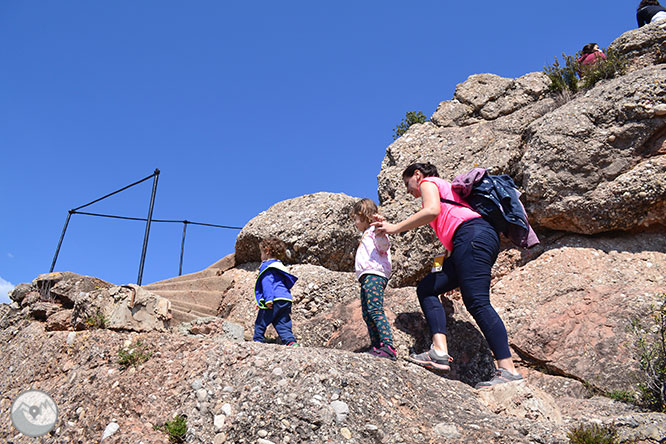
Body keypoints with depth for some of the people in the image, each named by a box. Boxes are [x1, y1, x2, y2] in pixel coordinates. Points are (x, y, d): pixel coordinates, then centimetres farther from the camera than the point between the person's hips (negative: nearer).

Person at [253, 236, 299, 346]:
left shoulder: (267, 265, 0)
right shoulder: (280, 265, 27)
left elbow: (267, 282, -15)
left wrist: (268, 299, -23)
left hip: (275, 300, -8)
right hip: (286, 300, 8)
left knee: (260, 323, 5)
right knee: (283, 326, 3)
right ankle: (291, 342, -14)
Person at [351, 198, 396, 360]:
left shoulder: (374, 231, 1)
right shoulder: (366, 234, 32)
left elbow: (383, 246, -18)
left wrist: (380, 231, -32)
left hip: (374, 274, -11)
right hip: (366, 277, 11)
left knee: (375, 310, -22)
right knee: (367, 314, 6)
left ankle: (388, 346, -29)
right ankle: (376, 347, 6)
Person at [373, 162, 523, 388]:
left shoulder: (428, 181, 11)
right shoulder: (443, 188, 38)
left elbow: (432, 210, -11)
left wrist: (395, 228, -5)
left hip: (472, 234, -10)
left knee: (477, 302, -18)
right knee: (426, 288, 4)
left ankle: (508, 369, -21)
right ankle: (440, 350, -12)